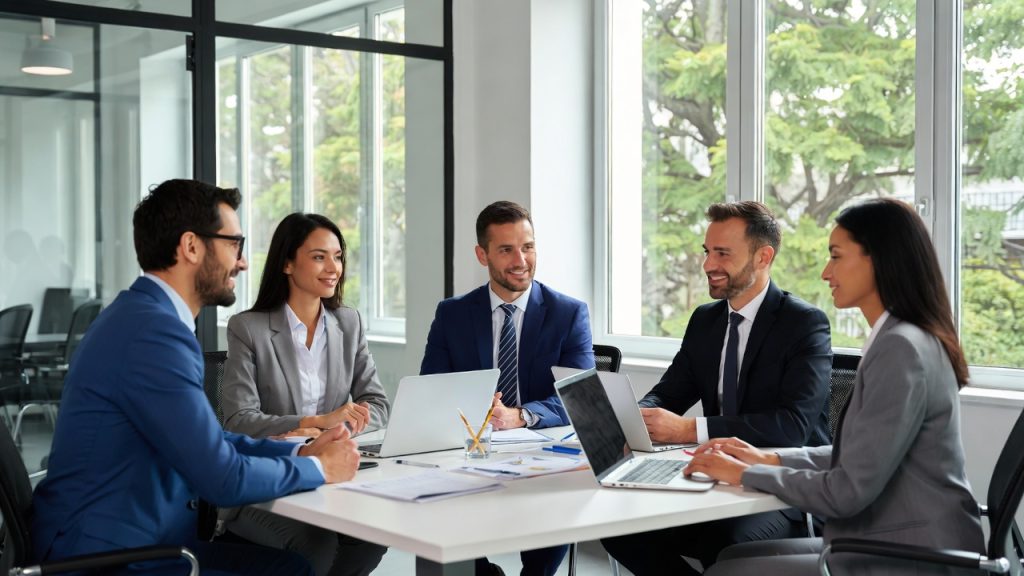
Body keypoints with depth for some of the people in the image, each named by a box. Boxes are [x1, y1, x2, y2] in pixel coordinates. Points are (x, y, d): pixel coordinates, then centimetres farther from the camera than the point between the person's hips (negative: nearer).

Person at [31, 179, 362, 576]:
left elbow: (207, 441, 17)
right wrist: (318, 469, -6)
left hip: (133, 541, 9)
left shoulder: (146, 315, 10)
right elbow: (223, 479, -21)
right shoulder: (154, 330, -22)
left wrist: (300, 451, 5)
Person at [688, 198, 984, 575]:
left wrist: (746, 474, -10)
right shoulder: (899, 340, 12)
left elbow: (849, 490, -21)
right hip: (891, 544, 10)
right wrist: (769, 459, 8)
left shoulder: (901, 349, -20)